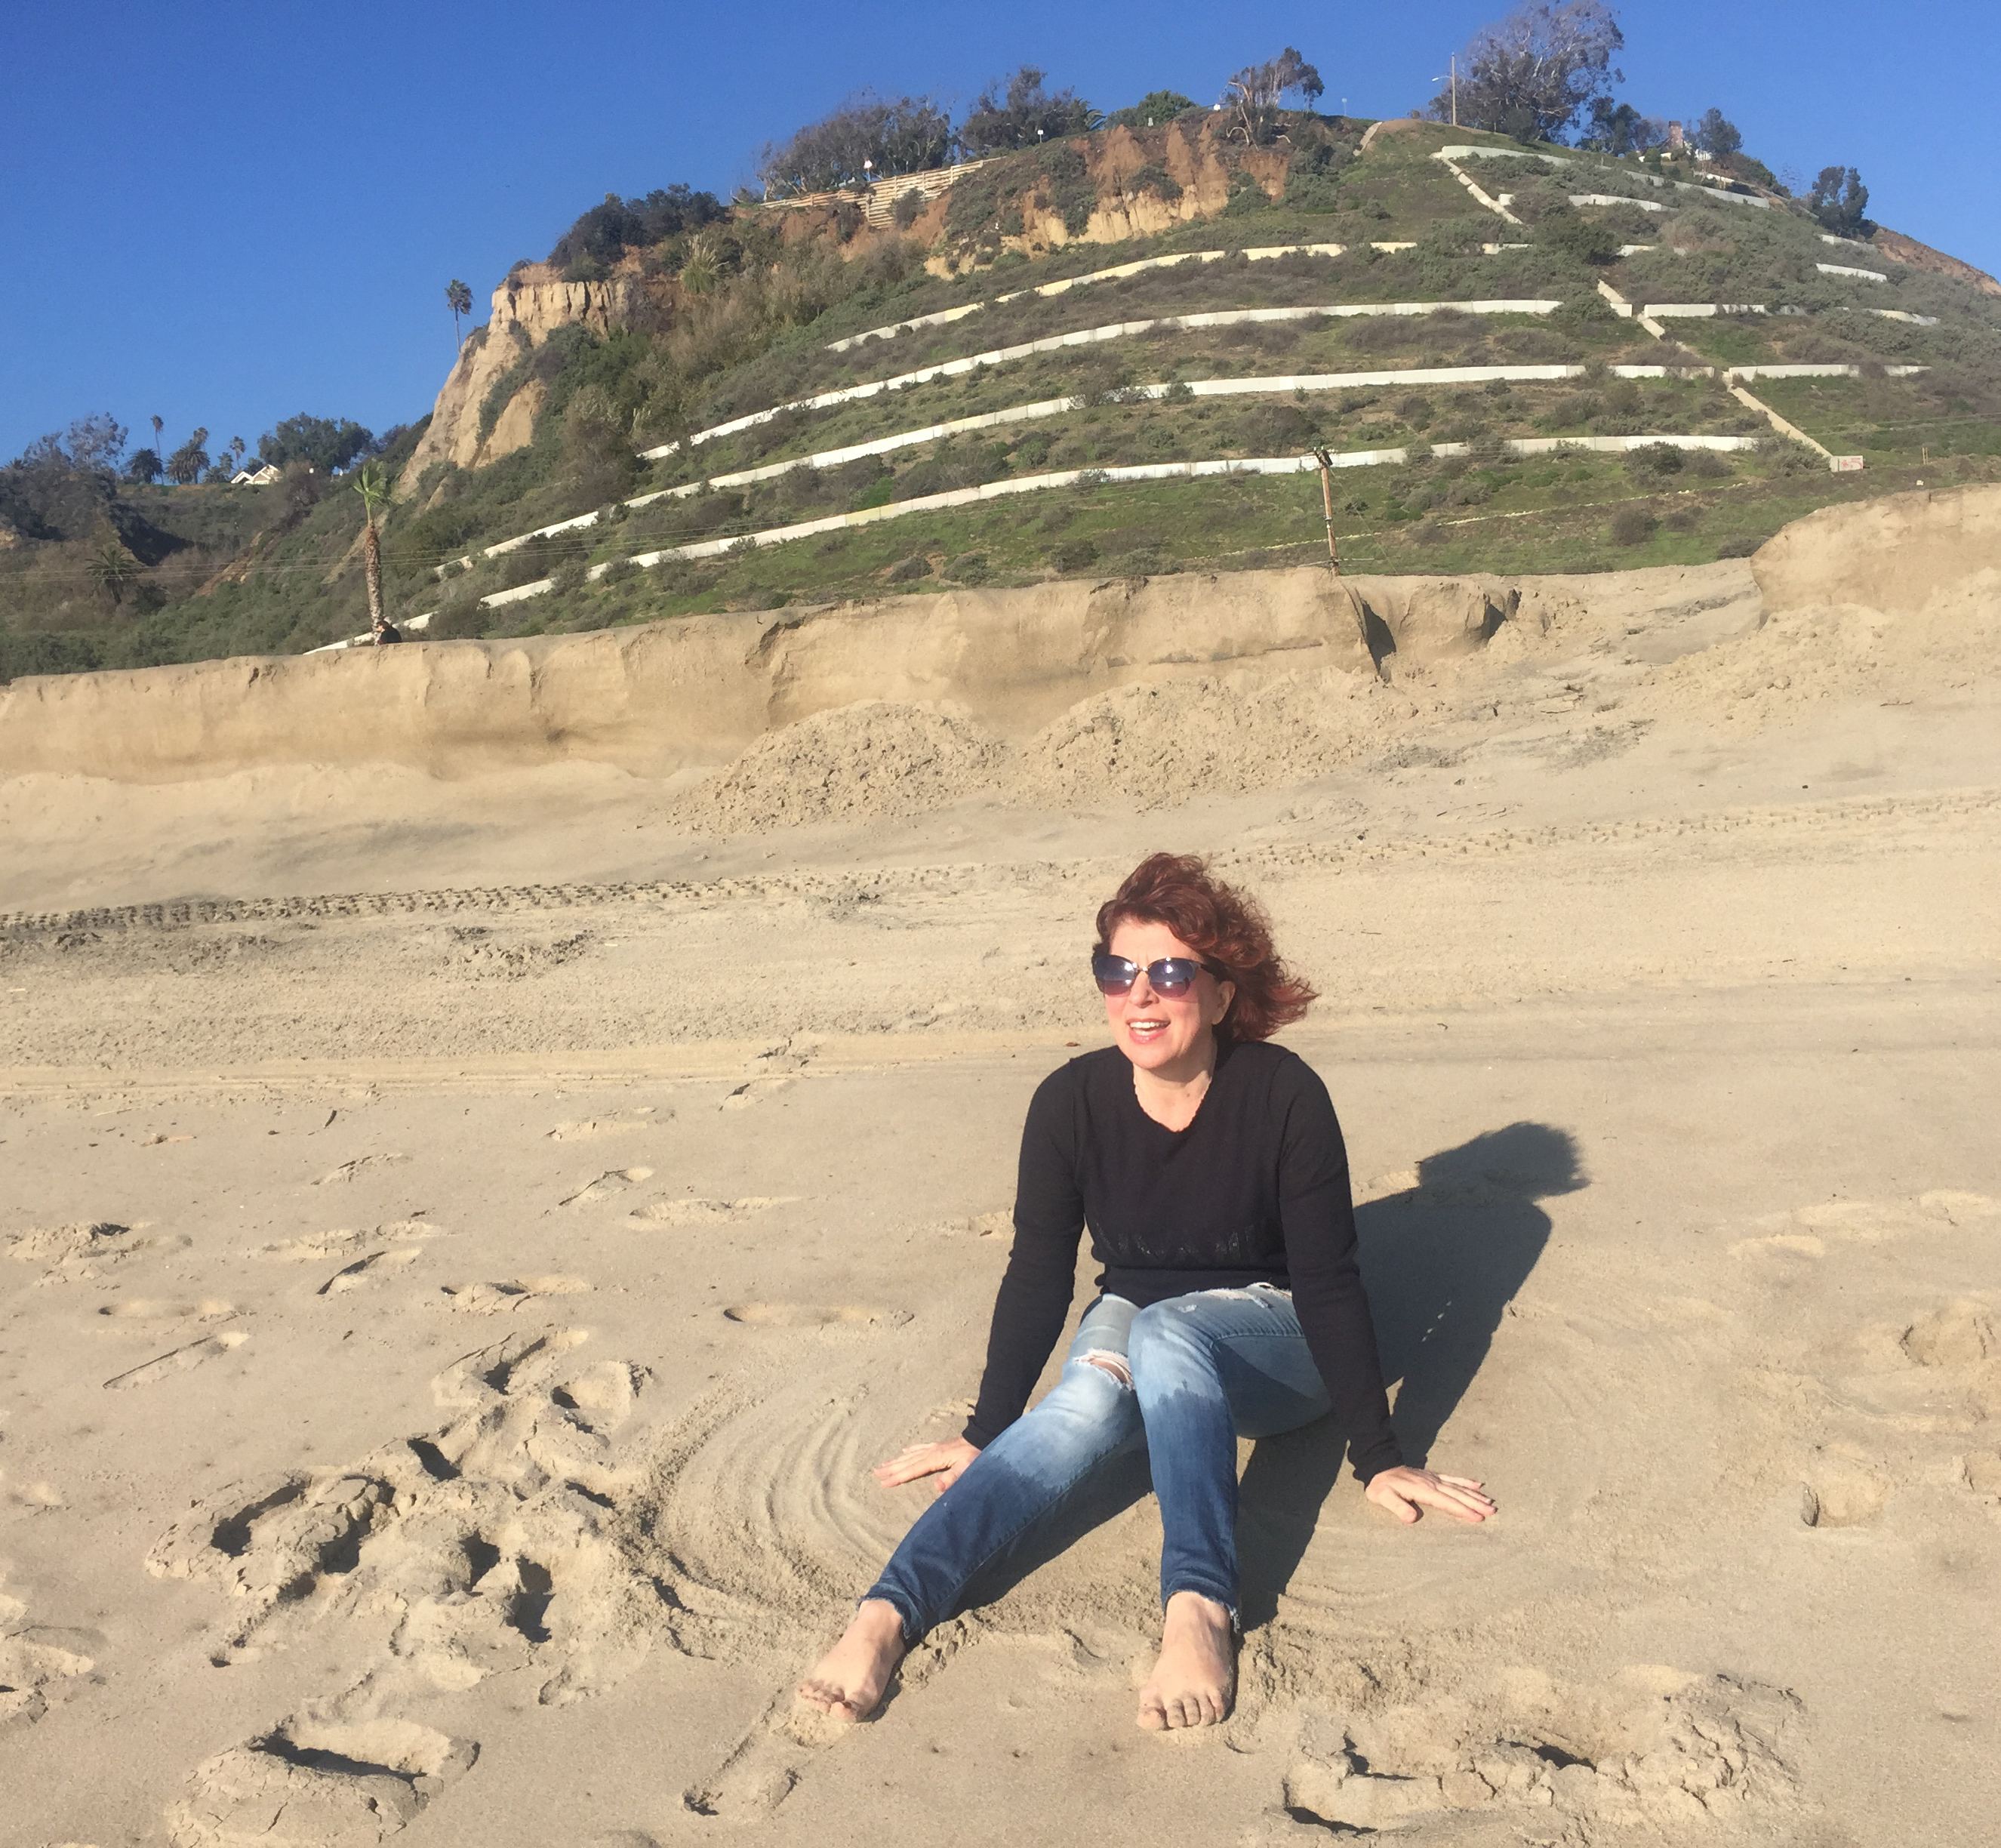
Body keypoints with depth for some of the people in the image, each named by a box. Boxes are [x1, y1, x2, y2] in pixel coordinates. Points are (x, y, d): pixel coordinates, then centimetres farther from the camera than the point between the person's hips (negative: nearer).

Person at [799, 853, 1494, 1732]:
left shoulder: (1283, 1095, -21)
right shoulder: (1071, 1101, -14)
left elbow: (1328, 1283, -16)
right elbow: (1036, 1277, -5)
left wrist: (1379, 1461, -14)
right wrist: (983, 1437, -1)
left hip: (1271, 1339, -2)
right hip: (1135, 1324, 2)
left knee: (1164, 1335, -36)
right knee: (1085, 1406, -32)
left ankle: (1200, 1609, -51)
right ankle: (888, 1614, -44)